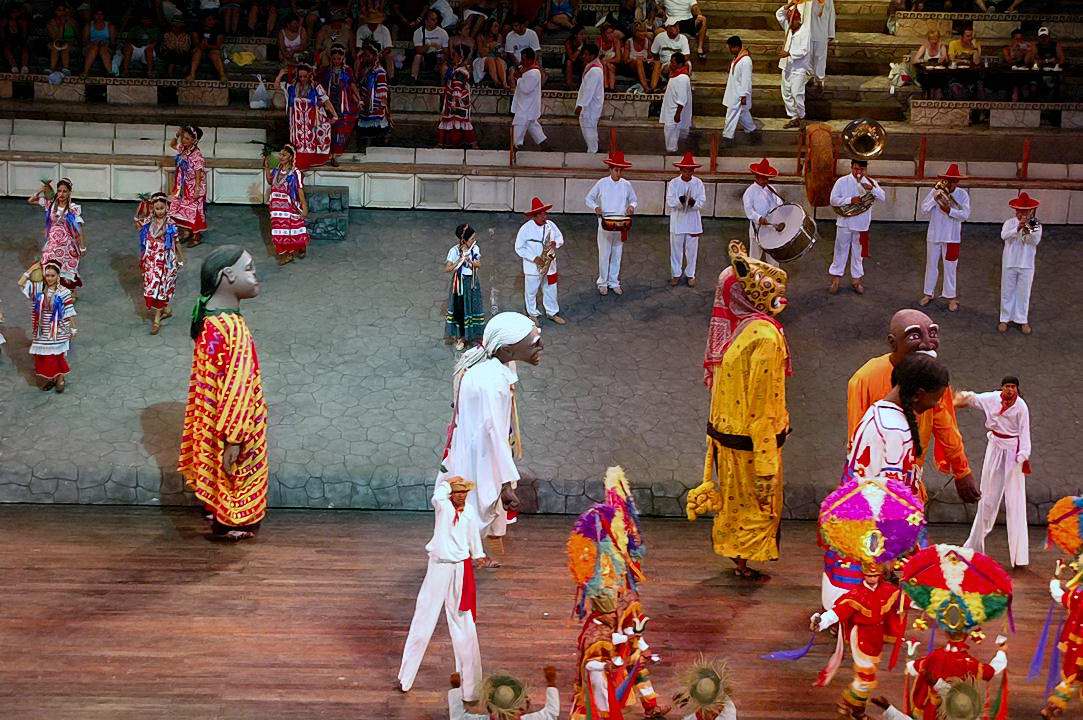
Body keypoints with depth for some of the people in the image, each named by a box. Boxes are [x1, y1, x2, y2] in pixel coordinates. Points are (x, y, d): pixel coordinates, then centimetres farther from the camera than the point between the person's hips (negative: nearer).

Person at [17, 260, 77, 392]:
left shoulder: (64, 292, -13)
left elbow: (70, 312, -7)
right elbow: (21, 283, -9)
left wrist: (73, 329, -4)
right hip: (43, 331, 3)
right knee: (44, 356, 12)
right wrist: (32, 269, -12)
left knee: (58, 356, 8)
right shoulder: (38, 289, -3)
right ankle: (50, 378, 29)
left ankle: (60, 379, 24)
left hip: (58, 331, -3)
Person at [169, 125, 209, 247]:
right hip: (182, 186, 8)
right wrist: (177, 136, 0)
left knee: (193, 210, 3)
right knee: (182, 208, 17)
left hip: (193, 188, -8)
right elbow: (172, 145, 20)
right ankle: (187, 231, 34)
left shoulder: (197, 155, -23)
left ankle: (197, 236, 16)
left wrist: (197, 190, -21)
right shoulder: (182, 149, -1)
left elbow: (198, 174, -21)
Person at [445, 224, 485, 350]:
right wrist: (461, 259, -32)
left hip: (473, 282, 4)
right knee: (460, 310, 6)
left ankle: (472, 336, 29)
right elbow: (447, 269, -21)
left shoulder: (475, 248, -4)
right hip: (460, 283, -4)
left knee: (474, 308, 13)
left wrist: (470, 261, -21)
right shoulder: (455, 250, -19)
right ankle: (460, 337, 23)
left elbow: (479, 264, 0)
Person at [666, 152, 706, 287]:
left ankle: (690, 274, 22)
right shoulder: (673, 183, -4)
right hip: (677, 221, 0)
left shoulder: (698, 183, -3)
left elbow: (702, 202, -7)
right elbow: (669, 201, -11)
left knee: (692, 249, 9)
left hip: (693, 222, 0)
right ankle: (676, 274, 21)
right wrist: (679, 201, -31)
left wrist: (694, 203, -29)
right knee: (676, 249, 8)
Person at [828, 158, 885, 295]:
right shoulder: (842, 182, -4)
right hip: (844, 223, -2)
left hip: (862, 225, 2)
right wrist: (850, 200, -22)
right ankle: (835, 279, 14)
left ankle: (856, 279, 23)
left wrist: (872, 189, -24)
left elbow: (883, 198, -6)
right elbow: (833, 200, -9)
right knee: (841, 251, 6)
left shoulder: (870, 183, 3)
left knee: (858, 253, 12)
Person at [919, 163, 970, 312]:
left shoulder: (962, 194, -7)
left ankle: (951, 296, 16)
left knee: (950, 267, 5)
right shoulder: (936, 191, -4)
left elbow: (965, 215, -15)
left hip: (951, 237, -2)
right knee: (931, 265, 13)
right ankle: (929, 293, 27)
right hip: (934, 235, 2)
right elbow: (924, 208, -10)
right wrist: (935, 197, -23)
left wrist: (949, 210, -27)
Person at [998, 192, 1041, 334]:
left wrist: (1028, 232, -40)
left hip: (1026, 265, 0)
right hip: (1009, 263, 0)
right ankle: (1005, 318, 21)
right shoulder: (1009, 223, -5)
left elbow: (1036, 241, -20)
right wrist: (1018, 228, -39)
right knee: (1007, 292, 10)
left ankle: (1022, 320, 20)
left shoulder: (1036, 225, -4)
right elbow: (1004, 235, -24)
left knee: (1024, 293, 9)